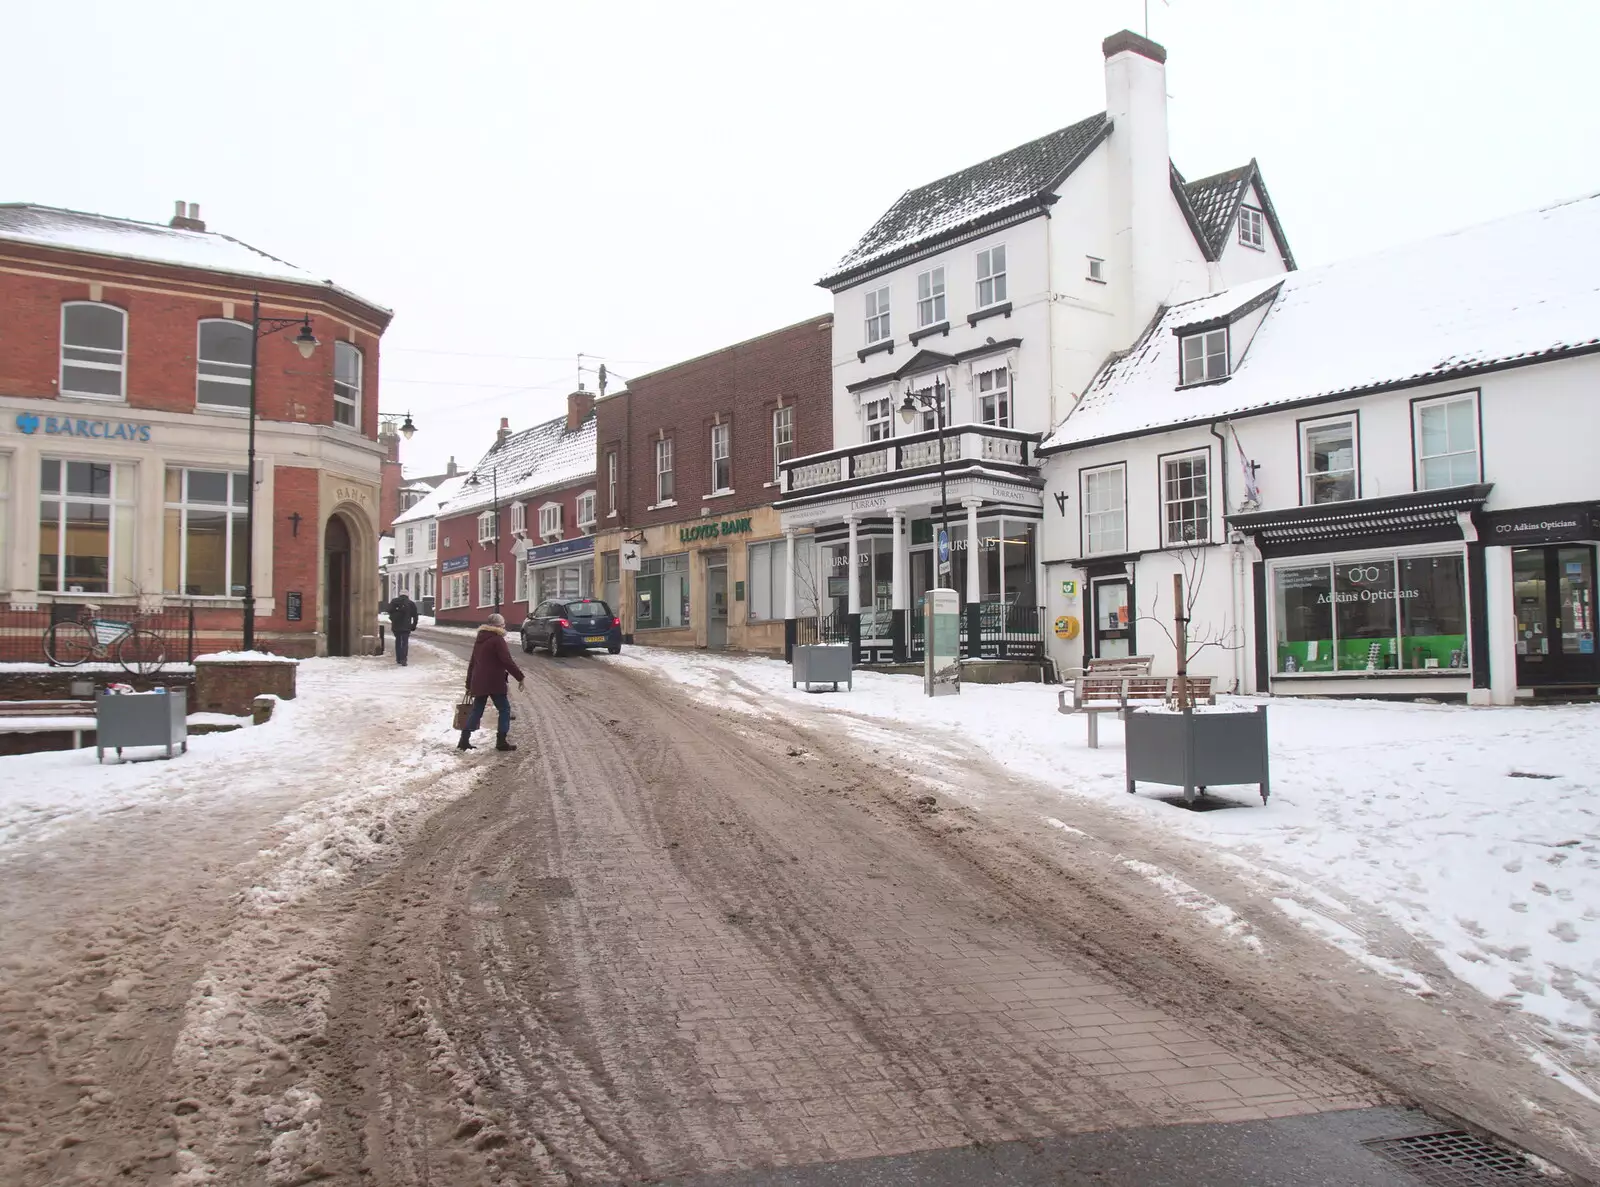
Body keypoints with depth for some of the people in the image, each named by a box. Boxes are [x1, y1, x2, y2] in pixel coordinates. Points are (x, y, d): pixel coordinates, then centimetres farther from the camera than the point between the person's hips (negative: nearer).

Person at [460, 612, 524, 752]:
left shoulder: (479, 639, 16)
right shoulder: (497, 639, -11)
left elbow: (472, 663, 20)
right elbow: (507, 661, -17)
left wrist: (469, 683, 26)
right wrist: (519, 676, -11)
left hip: (478, 682, 8)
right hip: (494, 682, -8)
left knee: (476, 711, 13)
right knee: (504, 709, 3)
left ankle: (464, 741, 11)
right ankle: (501, 742, 0)